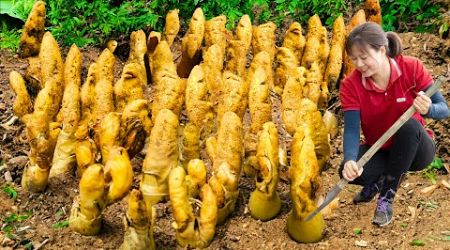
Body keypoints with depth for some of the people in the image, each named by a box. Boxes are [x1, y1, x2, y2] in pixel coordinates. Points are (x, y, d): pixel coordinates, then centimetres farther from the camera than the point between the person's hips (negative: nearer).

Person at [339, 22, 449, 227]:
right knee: (348, 170, -31)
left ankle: (387, 195, -19)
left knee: (409, 125, -35)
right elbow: (351, 128, -23)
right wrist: (350, 160, -43)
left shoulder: (412, 68, -17)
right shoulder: (351, 85, -15)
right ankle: (379, 180, 7)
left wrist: (428, 109, -40)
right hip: (378, 151, 1)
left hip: (415, 150, -1)